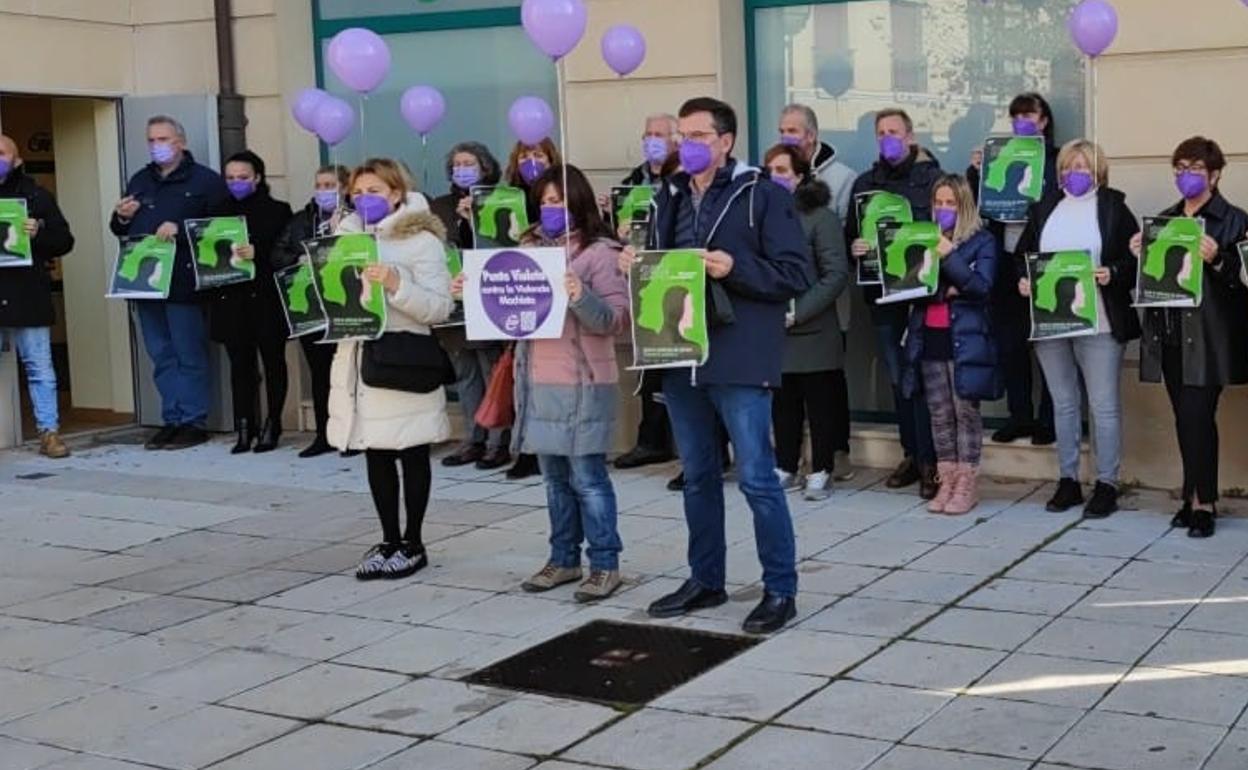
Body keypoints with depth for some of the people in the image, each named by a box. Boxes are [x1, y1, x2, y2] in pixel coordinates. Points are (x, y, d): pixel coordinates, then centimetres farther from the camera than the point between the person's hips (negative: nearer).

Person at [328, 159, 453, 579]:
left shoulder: (421, 240, -6)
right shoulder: (348, 236, 12)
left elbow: (440, 306, -13)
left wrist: (396, 285, -25)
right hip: (359, 358, 6)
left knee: (412, 454, 5)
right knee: (376, 455, 11)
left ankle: (412, 544, 15)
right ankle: (389, 541, 21)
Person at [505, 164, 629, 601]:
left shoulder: (600, 252, -7)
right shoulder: (531, 249, 12)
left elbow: (617, 319, -12)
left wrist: (582, 297, -29)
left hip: (582, 383, -7)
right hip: (537, 380, 7)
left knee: (587, 477, -3)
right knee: (555, 477, 13)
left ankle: (605, 564, 6)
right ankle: (564, 558, 22)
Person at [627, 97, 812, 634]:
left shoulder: (763, 195, -5)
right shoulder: (670, 198, 13)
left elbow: (797, 275, -11)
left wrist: (735, 268, -21)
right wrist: (637, 266, 0)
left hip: (739, 360, -6)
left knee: (757, 478, -3)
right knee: (697, 476, 15)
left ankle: (780, 590, 7)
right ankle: (705, 580, 27)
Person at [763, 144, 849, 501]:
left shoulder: (821, 217, -5)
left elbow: (836, 275, -11)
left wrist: (798, 313, -17)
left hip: (811, 331, -4)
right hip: (773, 330, 4)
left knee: (819, 405, 4)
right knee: (783, 404, 11)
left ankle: (821, 472, 12)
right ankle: (786, 468, 21)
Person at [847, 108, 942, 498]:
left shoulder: (934, 179, 1)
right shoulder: (865, 183, 13)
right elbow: (850, 233, 13)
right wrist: (854, 246, -8)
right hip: (883, 294, 5)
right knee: (898, 378, 11)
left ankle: (929, 461, -1)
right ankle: (911, 454, 20)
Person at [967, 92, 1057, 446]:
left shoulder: (1057, 160, -1)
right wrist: (976, 172, -5)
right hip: (1007, 260, 5)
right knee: (1009, 342, 8)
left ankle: (1049, 419, 9)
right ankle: (1019, 415, 19)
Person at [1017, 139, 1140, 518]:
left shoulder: (1113, 207, 2)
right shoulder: (1044, 209, 13)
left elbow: (1135, 260, 0)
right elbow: (1022, 255, 15)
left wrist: (1112, 274, -18)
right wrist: (1022, 280, -3)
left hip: (1098, 322, -4)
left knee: (1104, 404, -2)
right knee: (1063, 403, 11)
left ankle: (1107, 484, 5)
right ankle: (1068, 480, 20)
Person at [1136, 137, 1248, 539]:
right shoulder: (1164, 219, 16)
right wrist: (1139, 256, -2)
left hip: (1207, 336, -5)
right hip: (1170, 334, 6)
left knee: (1198, 416, -9)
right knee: (1185, 419, 9)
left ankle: (1203, 502, -2)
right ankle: (1195, 497, 16)